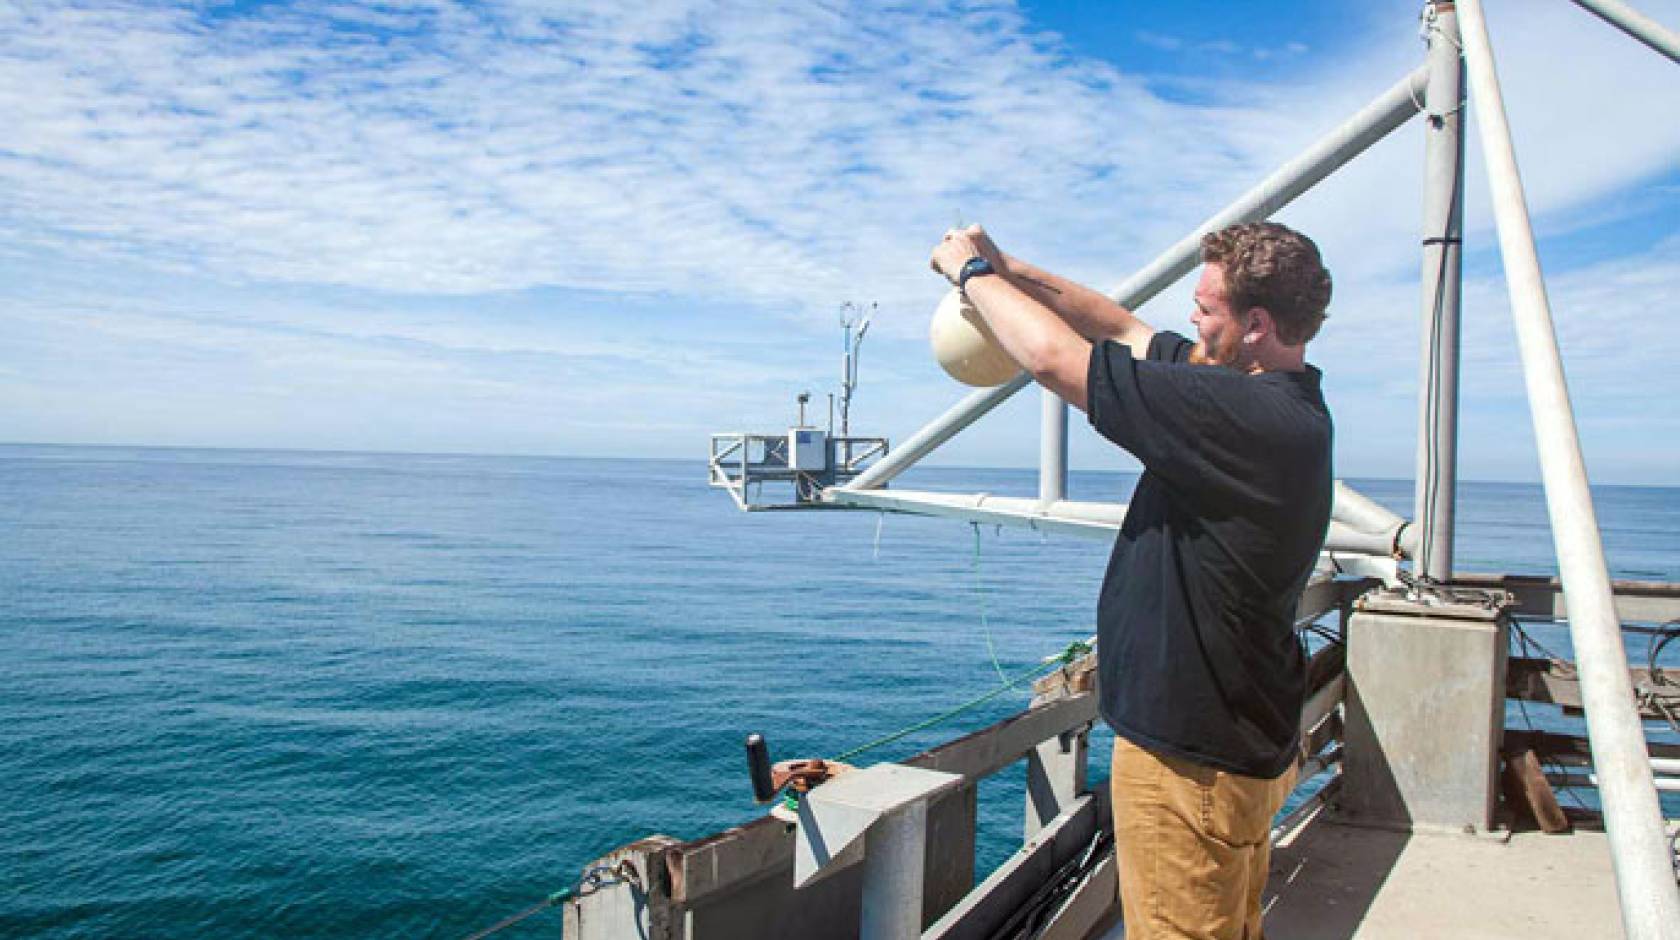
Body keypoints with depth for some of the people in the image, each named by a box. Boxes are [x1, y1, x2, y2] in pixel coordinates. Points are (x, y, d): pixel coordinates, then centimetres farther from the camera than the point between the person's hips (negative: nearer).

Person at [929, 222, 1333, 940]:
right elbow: (1123, 328, 10)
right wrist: (1005, 269, 5)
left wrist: (972, 271, -8)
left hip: (1195, 758, -10)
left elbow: (1056, 359, -25)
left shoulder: (1254, 417, -28)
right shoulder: (1281, 401, 4)